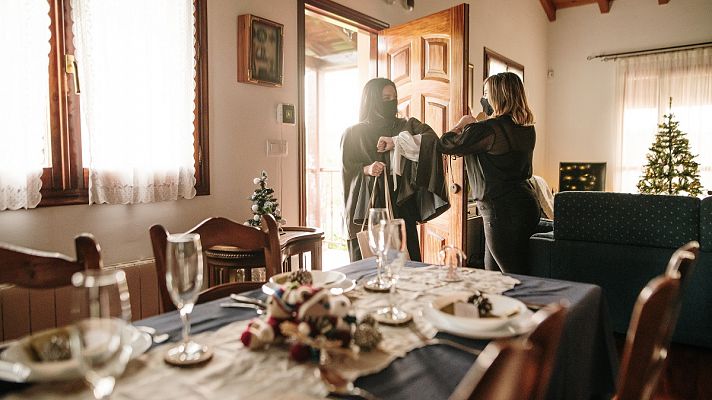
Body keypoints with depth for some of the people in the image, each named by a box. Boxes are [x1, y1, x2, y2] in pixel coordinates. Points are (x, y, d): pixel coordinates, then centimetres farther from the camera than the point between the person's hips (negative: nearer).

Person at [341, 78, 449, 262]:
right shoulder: (354, 133, 7)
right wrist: (366, 170, -16)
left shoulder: (407, 126, 11)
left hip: (400, 204, 2)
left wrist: (397, 142, -15)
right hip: (367, 207, -1)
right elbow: (347, 169, 3)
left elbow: (431, 140, -7)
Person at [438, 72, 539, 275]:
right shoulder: (527, 128, 8)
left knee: (515, 277, -2)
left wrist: (461, 124, 9)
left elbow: (445, 144, -9)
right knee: (492, 272, 17)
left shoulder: (488, 129, -18)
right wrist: (474, 126, 22)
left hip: (502, 211, -9)